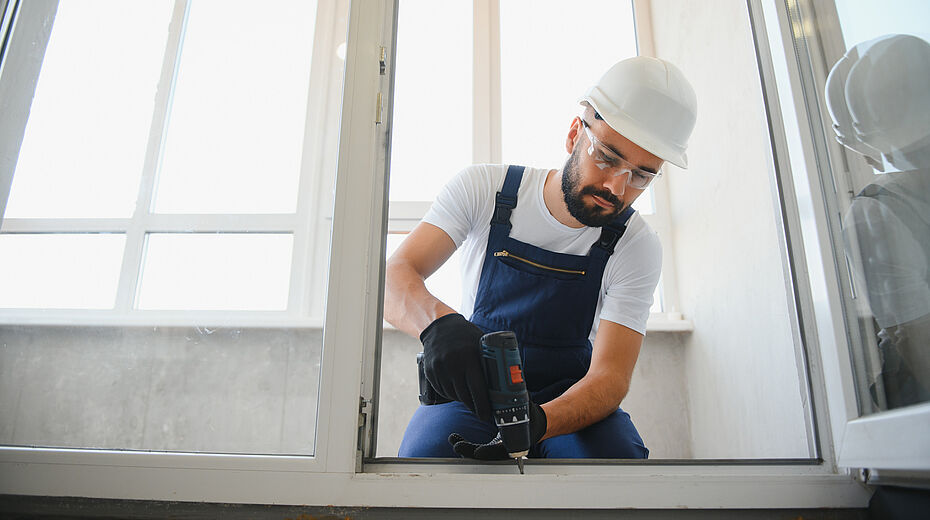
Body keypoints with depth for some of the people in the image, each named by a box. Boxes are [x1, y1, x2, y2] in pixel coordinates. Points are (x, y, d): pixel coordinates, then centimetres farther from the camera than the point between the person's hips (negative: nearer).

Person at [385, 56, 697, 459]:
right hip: (471, 392, -1)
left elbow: (610, 375, -16)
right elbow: (394, 276, -18)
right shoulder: (483, 188, -10)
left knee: (619, 456, -30)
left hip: (570, 400, 1)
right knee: (424, 456, -31)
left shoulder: (637, 247, -10)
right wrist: (437, 321, -43)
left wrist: (539, 421, -37)